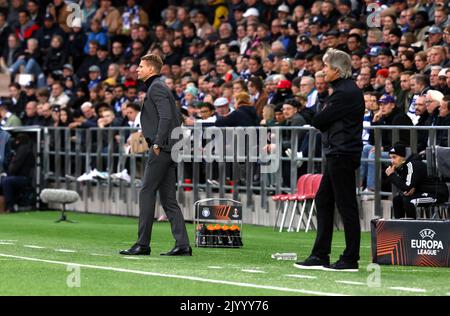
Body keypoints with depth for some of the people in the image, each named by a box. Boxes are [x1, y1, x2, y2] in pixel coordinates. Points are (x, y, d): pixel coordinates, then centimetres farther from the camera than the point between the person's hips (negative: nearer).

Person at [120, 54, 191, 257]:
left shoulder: (156, 88, -8)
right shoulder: (158, 87, 23)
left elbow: (166, 117, -20)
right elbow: (176, 119, 25)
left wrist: (157, 143, -20)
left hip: (161, 149, -10)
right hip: (169, 149, 10)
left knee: (147, 193, -7)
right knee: (168, 198, 7)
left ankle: (143, 244, -7)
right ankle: (182, 245, 3)